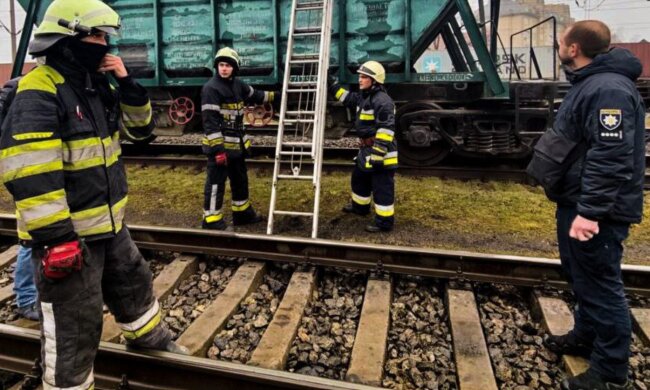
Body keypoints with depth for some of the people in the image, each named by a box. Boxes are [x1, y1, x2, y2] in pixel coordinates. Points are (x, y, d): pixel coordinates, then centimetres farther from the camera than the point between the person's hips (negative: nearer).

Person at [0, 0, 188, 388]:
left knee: (134, 283, 27)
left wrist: (127, 83, -3)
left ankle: (149, 336, 52)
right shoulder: (39, 94, -18)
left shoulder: (98, 86, 9)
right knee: (74, 327, 6)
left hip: (110, 225, 9)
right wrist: (55, 237, -26)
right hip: (69, 235, -9)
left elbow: (141, 125, 14)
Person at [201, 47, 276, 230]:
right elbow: (210, 122, -21)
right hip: (219, 146, -9)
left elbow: (254, 95, 29)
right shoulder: (211, 88, -16)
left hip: (236, 144, 9)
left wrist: (275, 96, 33)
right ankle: (211, 219, 8)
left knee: (240, 179, 19)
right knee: (216, 182, -3)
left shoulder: (237, 84, 8)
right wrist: (217, 148, -25)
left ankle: (242, 212, 35)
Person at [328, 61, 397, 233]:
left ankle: (384, 222, 4)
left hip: (380, 152, -11)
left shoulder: (383, 101, -20)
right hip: (366, 149, 11)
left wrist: (378, 154, -28)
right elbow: (347, 98, 29)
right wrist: (331, 83, 23)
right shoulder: (363, 96, 12)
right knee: (359, 179, 26)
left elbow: (386, 130, -25)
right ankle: (360, 206, 47)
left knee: (382, 188, -4)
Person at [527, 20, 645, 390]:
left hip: (596, 210, -11)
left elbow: (611, 158, -28)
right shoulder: (590, 83, 13)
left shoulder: (609, 89, -21)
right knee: (581, 276, 22)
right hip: (578, 201, 11)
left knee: (600, 284, 0)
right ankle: (586, 336, 40)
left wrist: (590, 211, -30)